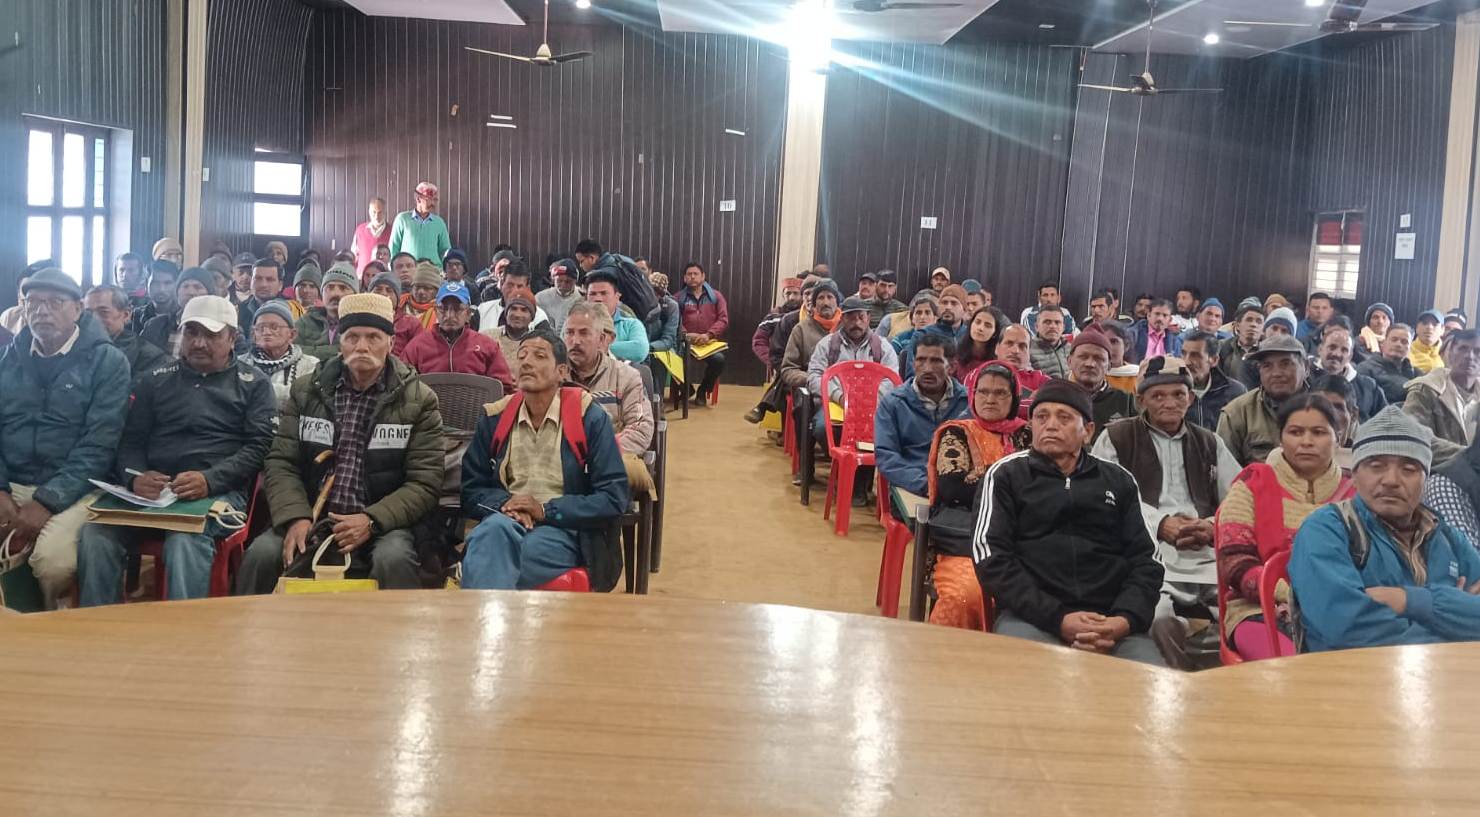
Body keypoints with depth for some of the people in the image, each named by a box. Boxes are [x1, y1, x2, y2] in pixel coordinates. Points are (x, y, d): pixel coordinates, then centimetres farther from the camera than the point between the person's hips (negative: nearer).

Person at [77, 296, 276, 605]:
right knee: (96, 534, -25)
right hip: (151, 491, 3)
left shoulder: (253, 384, 12)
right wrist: (135, 477, -6)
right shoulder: (154, 380, 23)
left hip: (218, 492, -3)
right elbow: (131, 440, 18)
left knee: (186, 540, -36)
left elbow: (260, 445, 1)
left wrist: (210, 480, -16)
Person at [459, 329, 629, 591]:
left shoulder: (589, 418, 3)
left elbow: (615, 498, -2)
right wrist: (504, 502, -5)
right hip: (504, 522, 3)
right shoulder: (495, 419, 14)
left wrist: (547, 510, -10)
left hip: (565, 530, -2)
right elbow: (469, 490, 18)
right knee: (495, 528, -36)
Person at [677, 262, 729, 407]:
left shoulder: (715, 296, 13)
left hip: (709, 343, 1)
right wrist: (686, 335, -18)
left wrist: (708, 335, -14)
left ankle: (703, 390, -2)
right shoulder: (679, 298, 12)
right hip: (686, 343, 0)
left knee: (719, 359, -33)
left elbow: (723, 319, 2)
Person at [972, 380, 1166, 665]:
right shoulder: (1006, 475, 11)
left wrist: (1126, 620, -9)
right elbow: (991, 557, 0)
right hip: (1032, 617, -2)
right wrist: (1058, 618, -13)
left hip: (1110, 619, 3)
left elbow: (1146, 559, 13)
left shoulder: (1119, 481, 20)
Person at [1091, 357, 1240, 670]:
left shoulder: (1210, 443, 24)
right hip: (1146, 556, -3)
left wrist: (1213, 526, -7)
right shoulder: (1116, 438, 12)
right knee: (1157, 618, -34)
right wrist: (1159, 523, -13)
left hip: (1208, 557, 4)